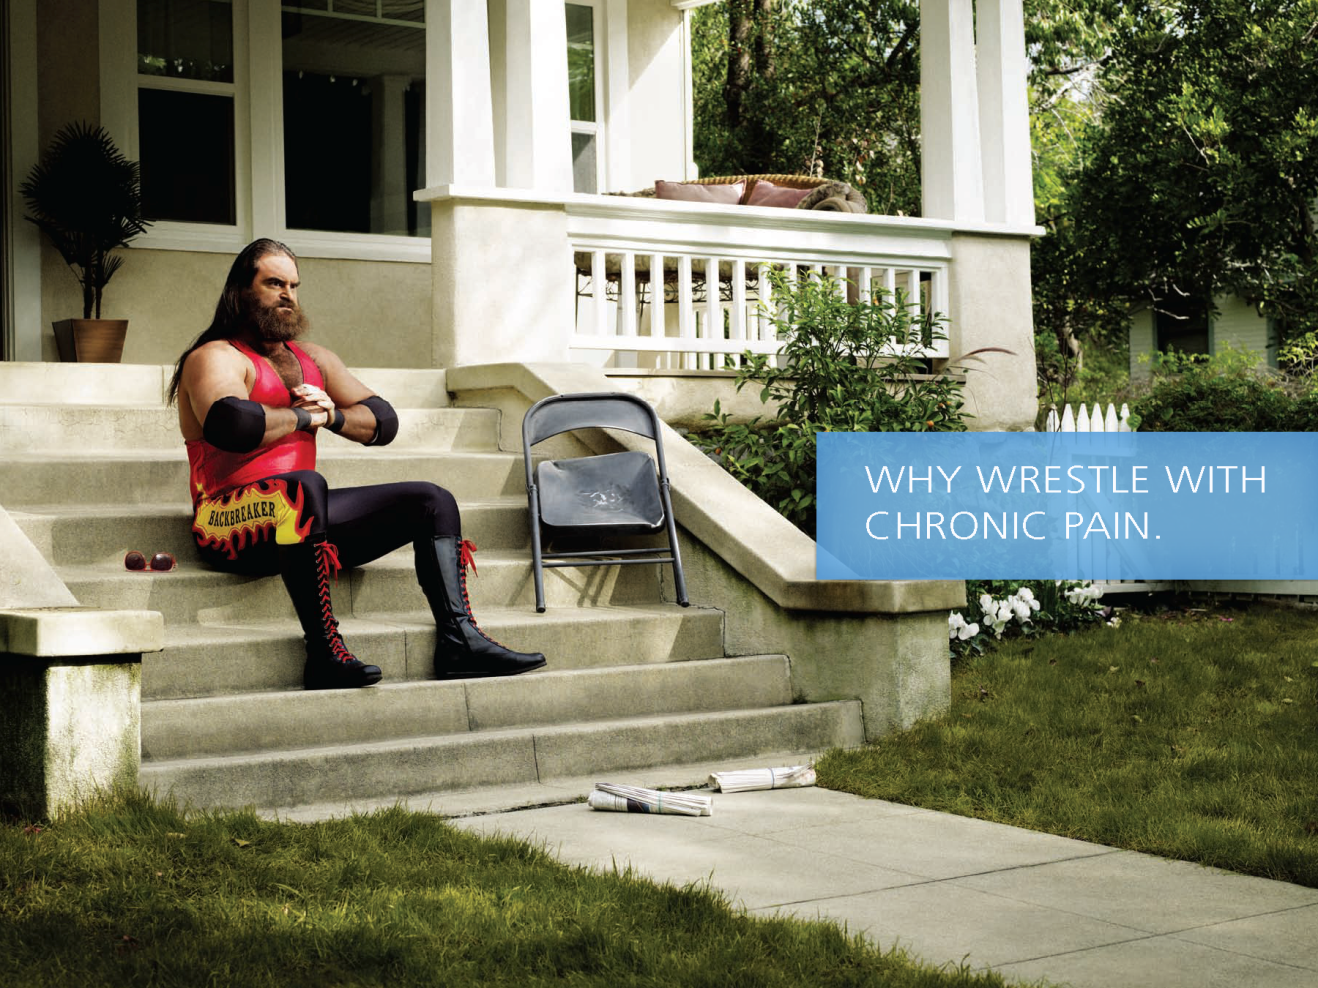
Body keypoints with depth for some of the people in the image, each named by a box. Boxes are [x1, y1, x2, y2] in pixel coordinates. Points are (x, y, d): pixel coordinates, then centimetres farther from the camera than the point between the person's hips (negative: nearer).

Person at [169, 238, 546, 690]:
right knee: (305, 483, -41)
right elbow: (229, 423, -26)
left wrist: (333, 413, -1)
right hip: (233, 523, -8)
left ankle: (458, 638, -12)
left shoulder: (313, 359, 22)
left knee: (434, 501, 3)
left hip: (301, 518, 8)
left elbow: (383, 422, 20)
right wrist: (305, 417, -10)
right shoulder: (215, 357, -4)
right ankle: (324, 652, -40)